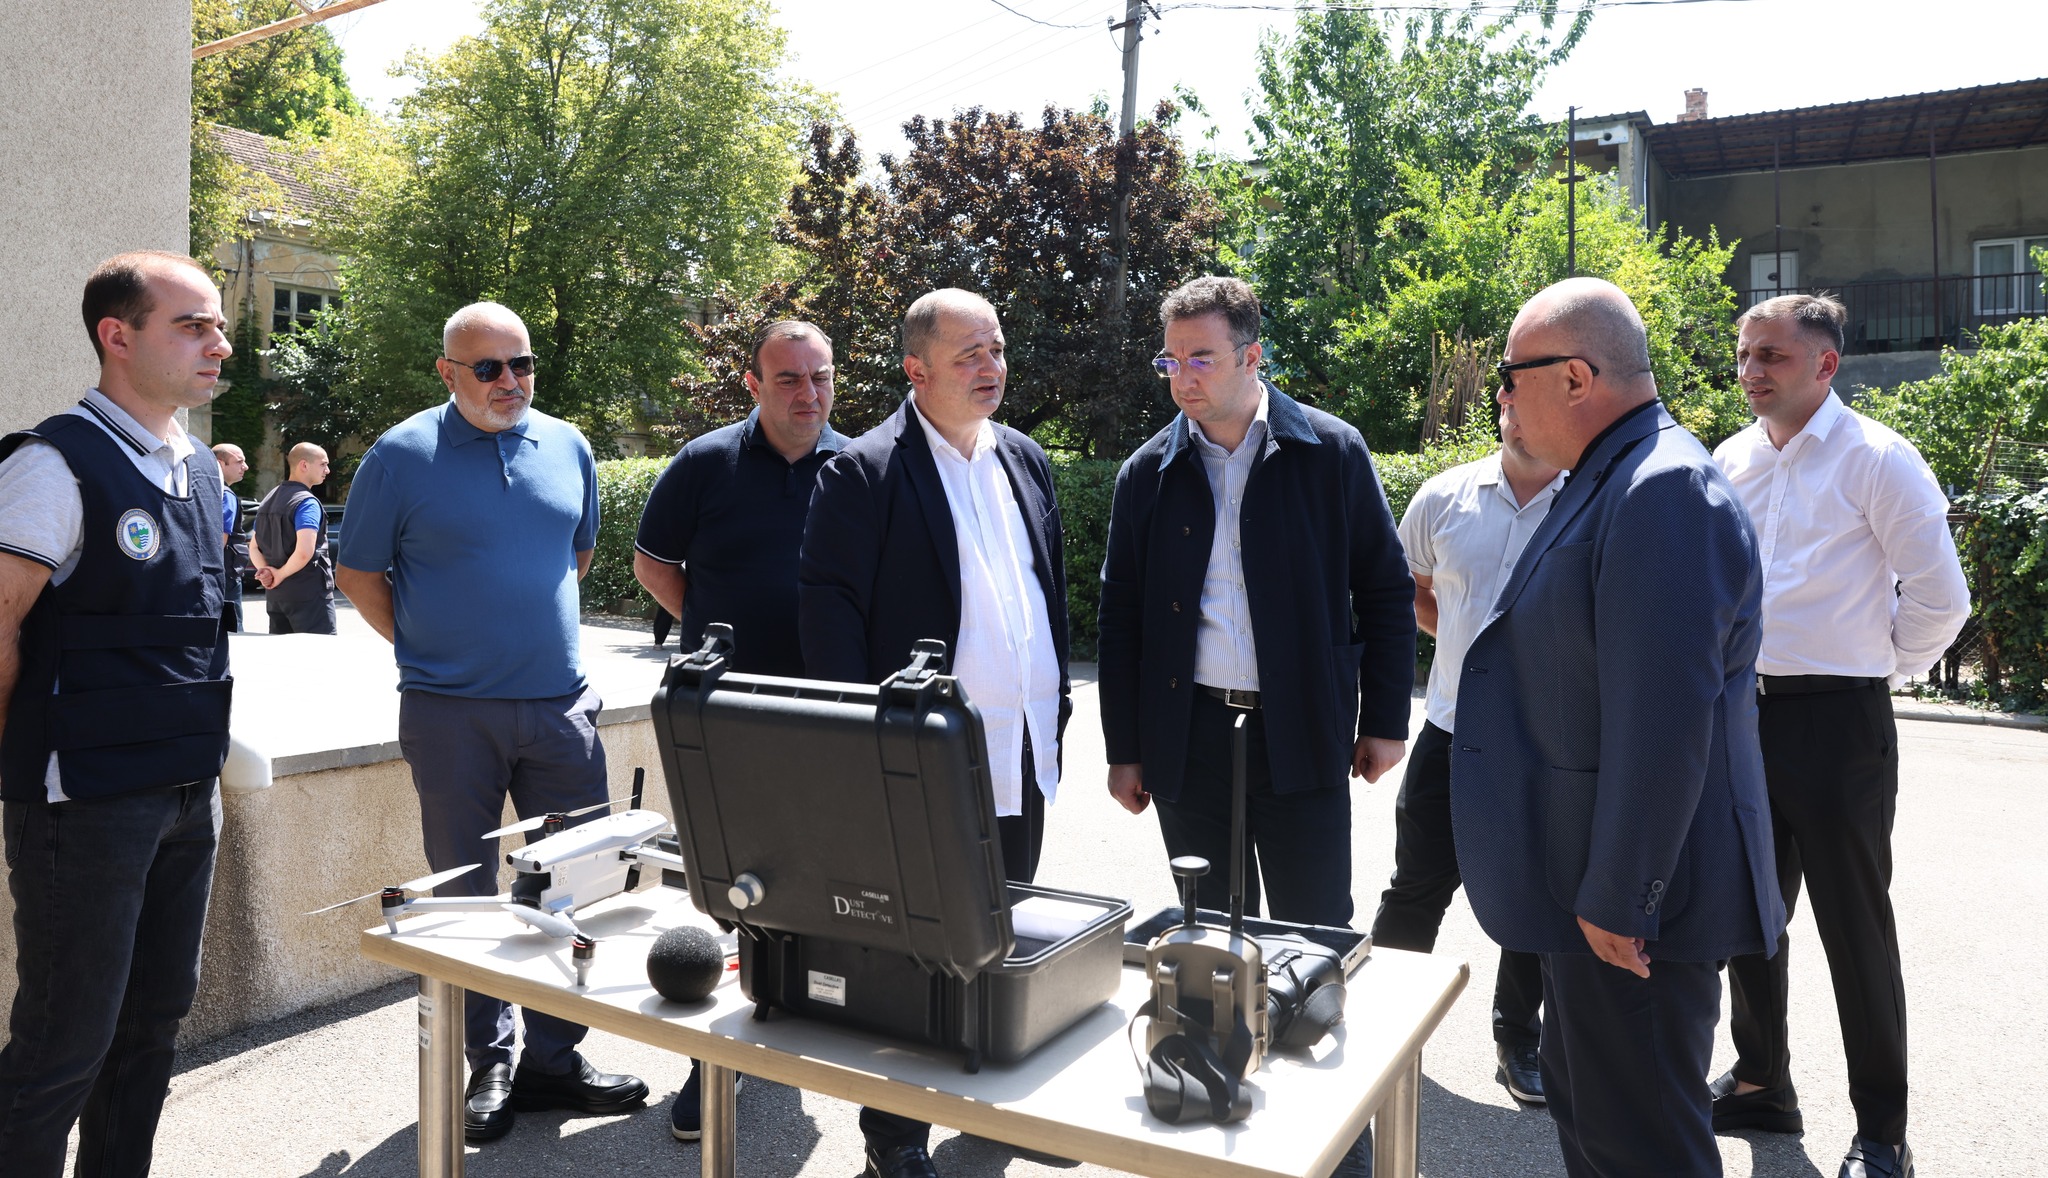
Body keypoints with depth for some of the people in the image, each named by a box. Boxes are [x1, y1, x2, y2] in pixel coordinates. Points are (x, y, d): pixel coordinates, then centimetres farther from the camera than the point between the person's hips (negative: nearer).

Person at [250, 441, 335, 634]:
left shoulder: (269, 500, 15)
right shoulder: (306, 503, -13)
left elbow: (254, 548, 19)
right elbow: (304, 552, -26)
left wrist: (266, 571, 2)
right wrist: (281, 574, -11)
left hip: (275, 594, 9)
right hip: (308, 595, -9)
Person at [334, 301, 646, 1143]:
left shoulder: (568, 448, 7)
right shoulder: (402, 455, -4)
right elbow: (359, 574, 3)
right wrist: (426, 650, -1)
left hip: (561, 704, 3)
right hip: (452, 714, -3)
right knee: (464, 894, 8)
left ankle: (554, 1057, 22)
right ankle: (488, 1065, 23)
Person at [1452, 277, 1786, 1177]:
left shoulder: (1664, 491, -22)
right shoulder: (1609, 481, 12)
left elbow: (1664, 721, -27)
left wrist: (1616, 900, -22)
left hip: (1631, 907, -10)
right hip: (1592, 884, 10)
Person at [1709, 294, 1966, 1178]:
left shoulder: (1876, 460, -9)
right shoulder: (1731, 461, 8)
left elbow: (1940, 597, -8)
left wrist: (1881, 670, 1)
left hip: (1837, 719, -6)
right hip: (1741, 711, 6)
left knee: (1854, 925, 3)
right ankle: (1761, 1083, 32)